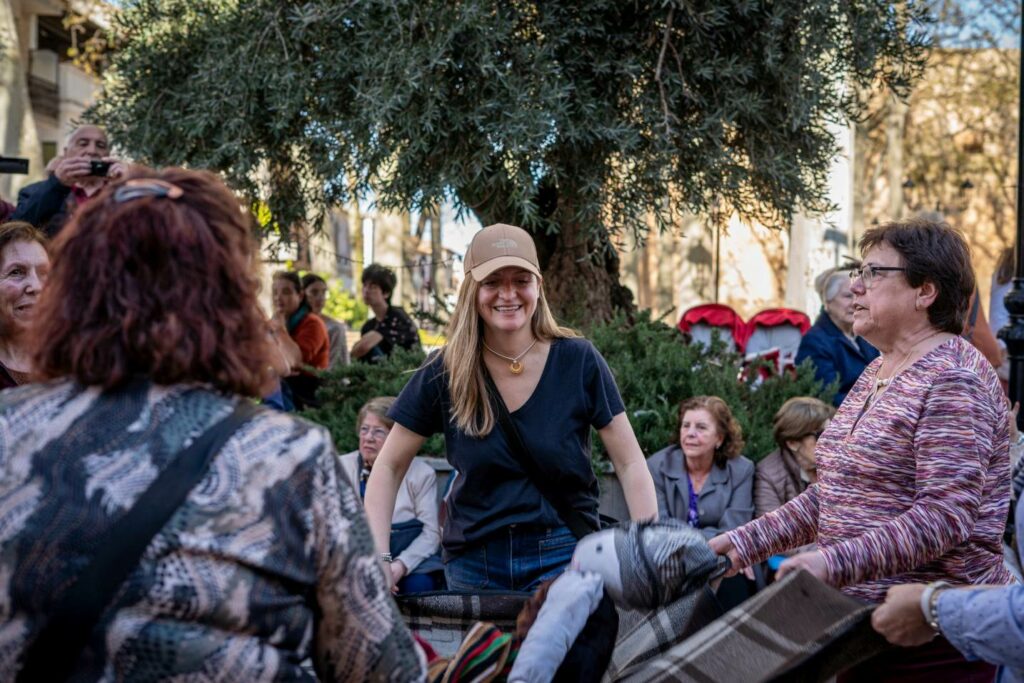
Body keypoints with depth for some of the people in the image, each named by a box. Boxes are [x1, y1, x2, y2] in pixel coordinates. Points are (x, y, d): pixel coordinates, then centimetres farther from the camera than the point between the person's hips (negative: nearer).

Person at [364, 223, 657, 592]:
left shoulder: (579, 361, -6)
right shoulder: (445, 371, -4)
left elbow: (630, 465, -4)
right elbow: (388, 468, 2)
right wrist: (379, 557, -8)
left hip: (561, 557, -1)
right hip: (473, 560, 2)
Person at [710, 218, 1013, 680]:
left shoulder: (951, 380, -15)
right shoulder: (877, 373, 13)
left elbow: (945, 516, -24)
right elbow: (832, 494, 17)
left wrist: (835, 562, -31)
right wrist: (746, 542, 9)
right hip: (863, 624, 8)